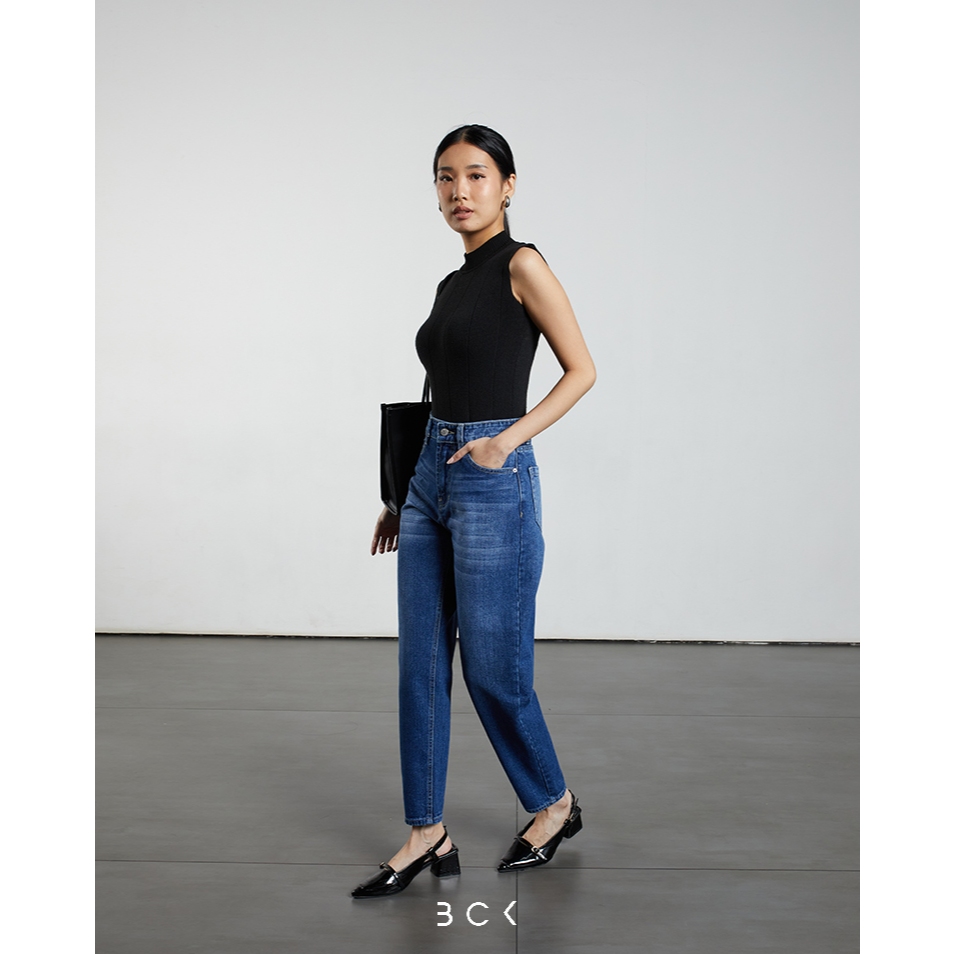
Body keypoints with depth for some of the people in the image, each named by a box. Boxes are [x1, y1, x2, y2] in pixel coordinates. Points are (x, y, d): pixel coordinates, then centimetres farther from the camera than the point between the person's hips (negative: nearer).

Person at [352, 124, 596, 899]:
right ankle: (428, 835, 18)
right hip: (431, 476, 8)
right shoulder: (454, 283, 16)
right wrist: (403, 496, 20)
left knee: (493, 667, 2)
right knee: (421, 664, 8)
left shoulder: (522, 266, -6)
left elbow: (581, 370, -8)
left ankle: (555, 804, 26)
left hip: (493, 483, -8)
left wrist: (511, 437, -19)